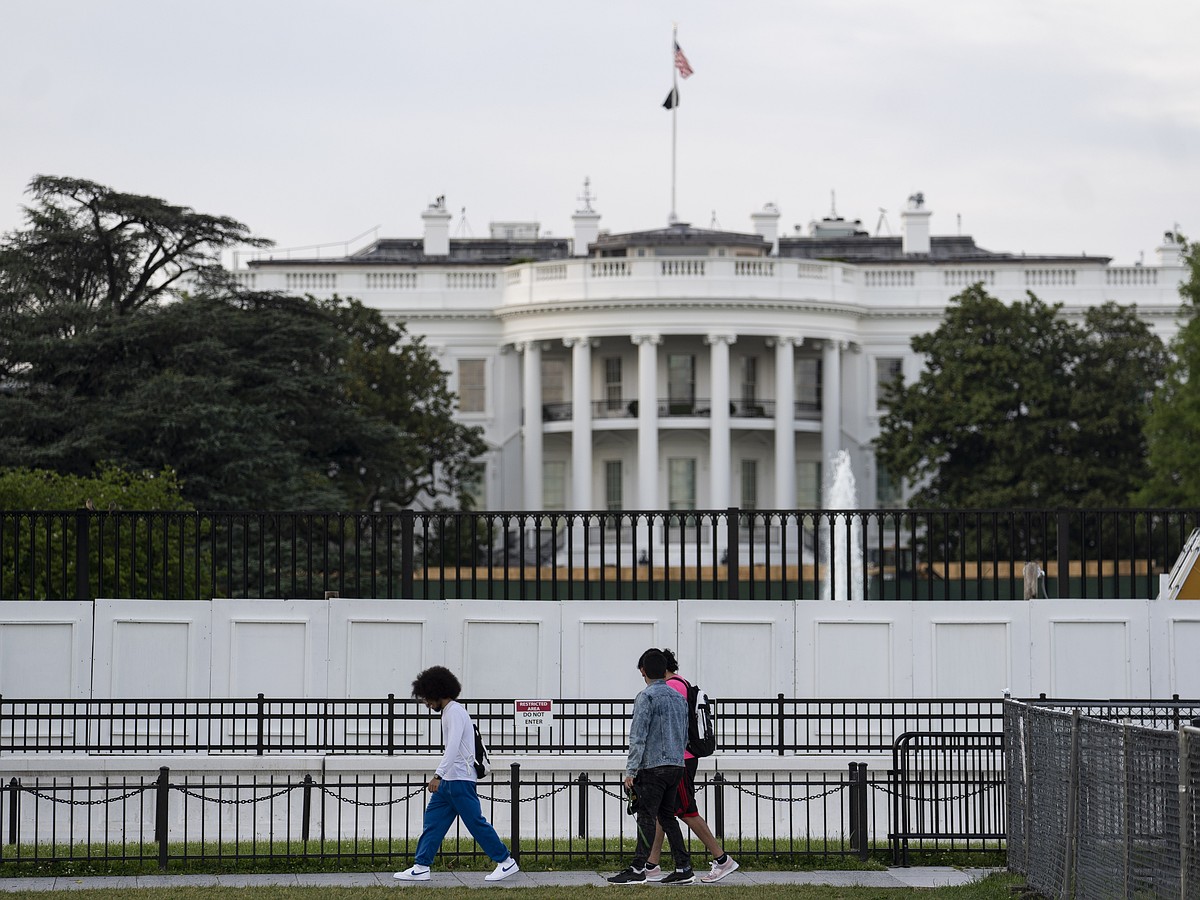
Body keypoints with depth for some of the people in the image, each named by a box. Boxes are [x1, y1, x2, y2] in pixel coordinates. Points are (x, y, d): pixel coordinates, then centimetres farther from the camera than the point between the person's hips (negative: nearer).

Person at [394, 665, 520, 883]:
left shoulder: (454, 712, -14)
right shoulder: (449, 712, 17)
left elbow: (453, 746, -26)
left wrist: (438, 775, -33)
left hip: (459, 780, -10)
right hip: (449, 780, 10)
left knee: (475, 822, -5)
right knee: (432, 821, 6)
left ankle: (506, 862, 2)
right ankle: (421, 867, 5)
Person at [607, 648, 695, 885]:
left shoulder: (646, 697, -9)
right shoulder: (678, 697, 14)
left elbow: (638, 737, -13)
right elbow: (685, 736, 19)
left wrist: (631, 770, -11)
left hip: (654, 767, -7)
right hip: (676, 766, 7)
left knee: (646, 817, -5)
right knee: (667, 815, 13)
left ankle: (638, 869, -6)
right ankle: (683, 868, 9)